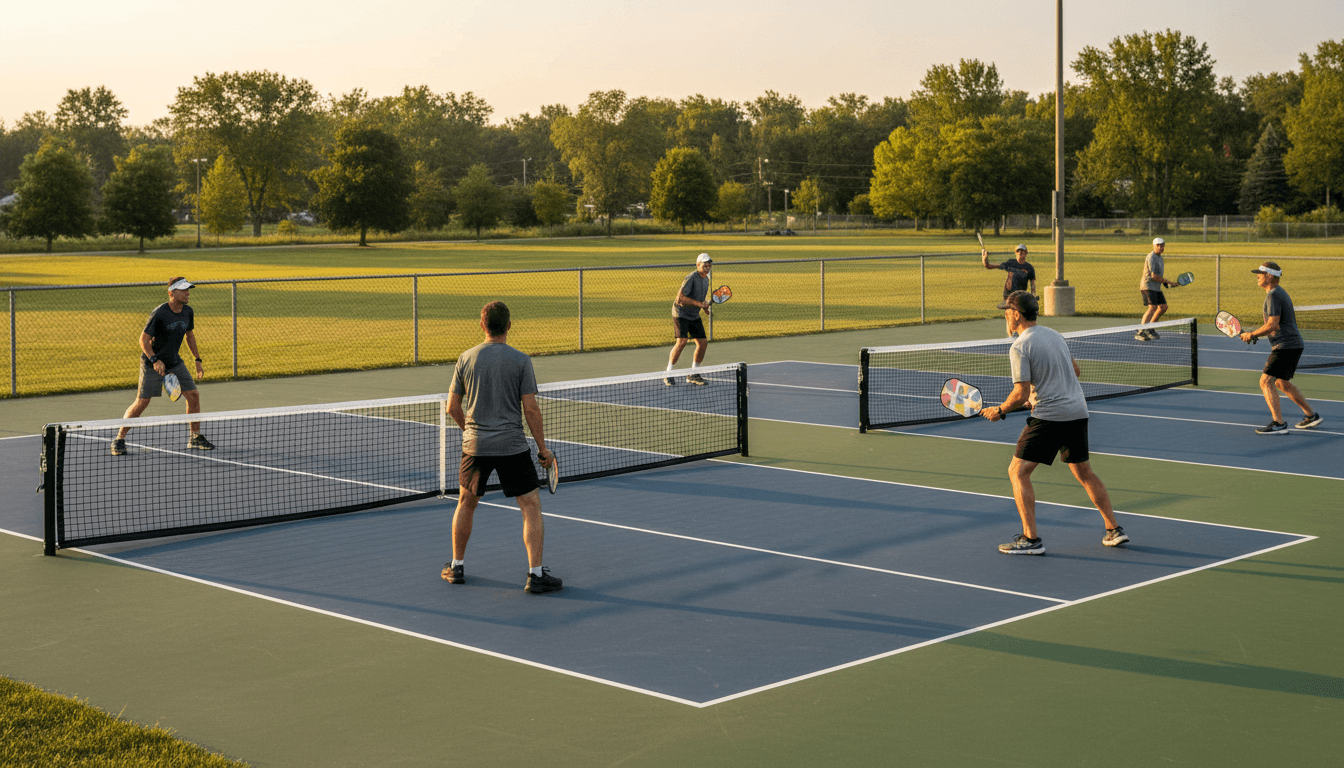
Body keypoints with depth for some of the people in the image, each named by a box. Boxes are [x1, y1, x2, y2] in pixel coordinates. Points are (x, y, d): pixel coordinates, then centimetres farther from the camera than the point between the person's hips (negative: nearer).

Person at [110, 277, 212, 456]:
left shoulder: (188, 312, 0)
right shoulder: (159, 314, -21)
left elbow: (190, 335, 16)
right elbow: (143, 339, -16)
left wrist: (197, 360, 14)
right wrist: (155, 360, -27)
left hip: (175, 363, 6)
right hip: (152, 364, -6)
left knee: (193, 395, -2)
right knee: (141, 402, -7)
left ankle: (195, 437, 13)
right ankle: (119, 440, 7)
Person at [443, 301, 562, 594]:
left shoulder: (466, 358, 2)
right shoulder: (520, 360, -7)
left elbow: (452, 407, 7)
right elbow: (530, 408, -9)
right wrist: (543, 448, 0)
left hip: (474, 446, 3)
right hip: (512, 447, -3)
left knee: (466, 503, 21)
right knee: (531, 506, 4)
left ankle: (457, 567, 29)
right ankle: (536, 574, -2)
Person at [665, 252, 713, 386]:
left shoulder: (706, 279, 8)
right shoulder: (691, 278, -20)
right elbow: (680, 297, -25)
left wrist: (705, 306, 4)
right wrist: (698, 303, -28)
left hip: (694, 316, 8)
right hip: (681, 313, -8)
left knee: (703, 343, 2)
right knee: (681, 341, -21)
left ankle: (693, 374, 16)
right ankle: (668, 374, -11)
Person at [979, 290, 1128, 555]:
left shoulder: (1019, 347, -11)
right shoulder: (1054, 335, 13)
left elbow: (1021, 394, -16)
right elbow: (1076, 371, 24)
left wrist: (999, 410, 0)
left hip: (1048, 416, -8)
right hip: (1078, 412, 8)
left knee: (1018, 472, -2)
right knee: (1084, 473, 21)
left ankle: (1031, 539, -9)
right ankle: (1114, 530, 23)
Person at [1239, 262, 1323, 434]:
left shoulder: (1273, 295, -14)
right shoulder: (1281, 293, 18)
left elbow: (1273, 325, -22)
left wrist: (1252, 334, -10)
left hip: (1285, 347, -11)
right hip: (1294, 344, 11)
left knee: (1266, 381, -15)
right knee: (1282, 383, 24)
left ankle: (1278, 424, -21)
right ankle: (1311, 416, 30)